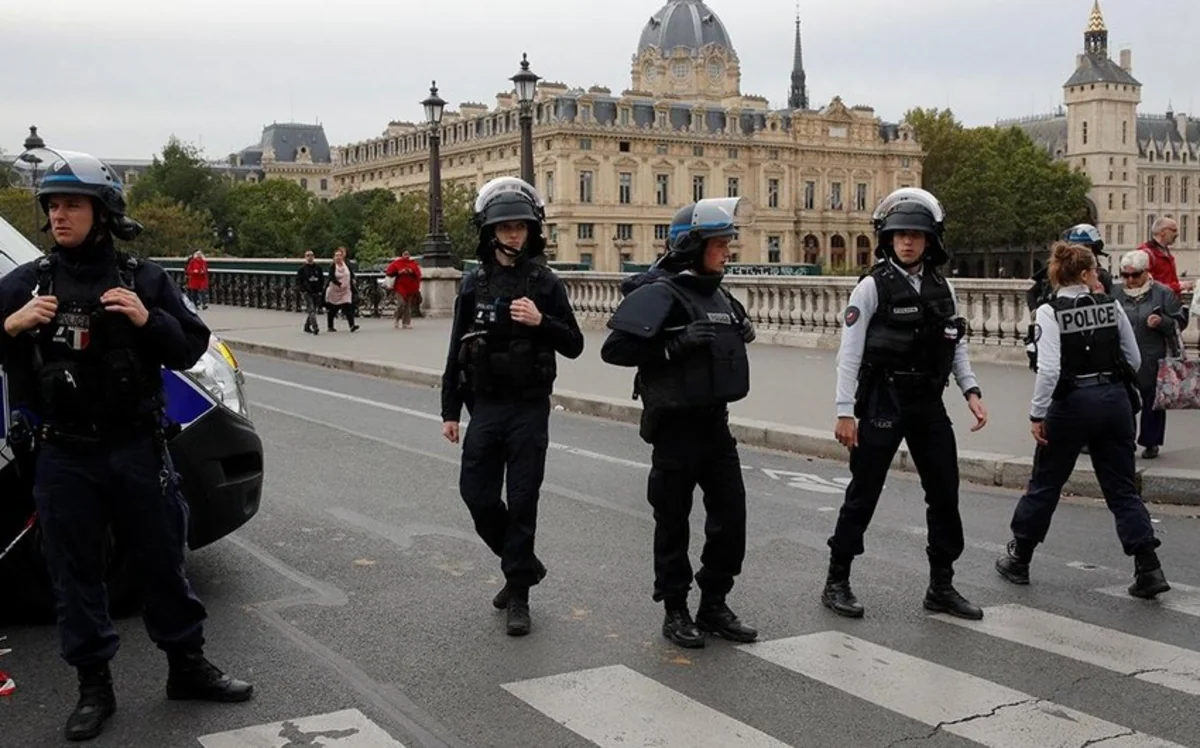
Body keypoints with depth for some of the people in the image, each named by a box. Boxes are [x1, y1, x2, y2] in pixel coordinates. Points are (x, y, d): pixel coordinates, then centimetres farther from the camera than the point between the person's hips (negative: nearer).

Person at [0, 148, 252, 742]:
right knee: (75, 573, 7)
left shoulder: (145, 280, 2)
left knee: (163, 561, 10)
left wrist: (148, 320, -16)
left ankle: (188, 667, 25)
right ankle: (94, 688, 20)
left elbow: (189, 349, 2)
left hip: (137, 450, 0)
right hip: (63, 459, 0)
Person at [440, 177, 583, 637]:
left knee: (522, 501, -1)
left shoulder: (545, 284, -1)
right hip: (485, 408, 3)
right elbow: (457, 352, 8)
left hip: (530, 409, -3)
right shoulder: (474, 284, 4)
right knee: (476, 494, 3)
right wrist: (449, 411, 6)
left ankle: (518, 595, 10)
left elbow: (573, 346, 0)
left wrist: (541, 322, -19)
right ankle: (524, 564, 27)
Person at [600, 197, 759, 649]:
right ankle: (675, 611, 19)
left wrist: (742, 334, 8)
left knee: (731, 513, 7)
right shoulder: (660, 294, -13)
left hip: (715, 421, 7)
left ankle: (714, 605, 22)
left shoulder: (717, 294, 11)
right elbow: (614, 349, -19)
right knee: (674, 520, 5)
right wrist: (678, 343, -24)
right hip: (676, 424, -7)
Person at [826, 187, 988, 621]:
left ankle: (941, 586, 21)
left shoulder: (942, 288, 8)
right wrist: (845, 411, -14)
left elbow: (956, 347, 14)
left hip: (929, 405, 5)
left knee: (945, 495, 8)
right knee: (863, 495, 2)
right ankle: (836, 582, 15)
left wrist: (971, 391, 1)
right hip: (883, 403, -5)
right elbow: (850, 352, -10)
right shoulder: (873, 287, -8)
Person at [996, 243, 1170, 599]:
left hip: (1072, 403, -3)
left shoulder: (1050, 312, -10)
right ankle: (1148, 569, 2)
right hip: (1115, 400, 3)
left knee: (1044, 485, 12)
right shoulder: (1111, 306, 1)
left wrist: (1037, 413, -12)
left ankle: (1018, 560, 23)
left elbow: (1049, 369, -18)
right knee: (1123, 489, 9)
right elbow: (1134, 360, 6)